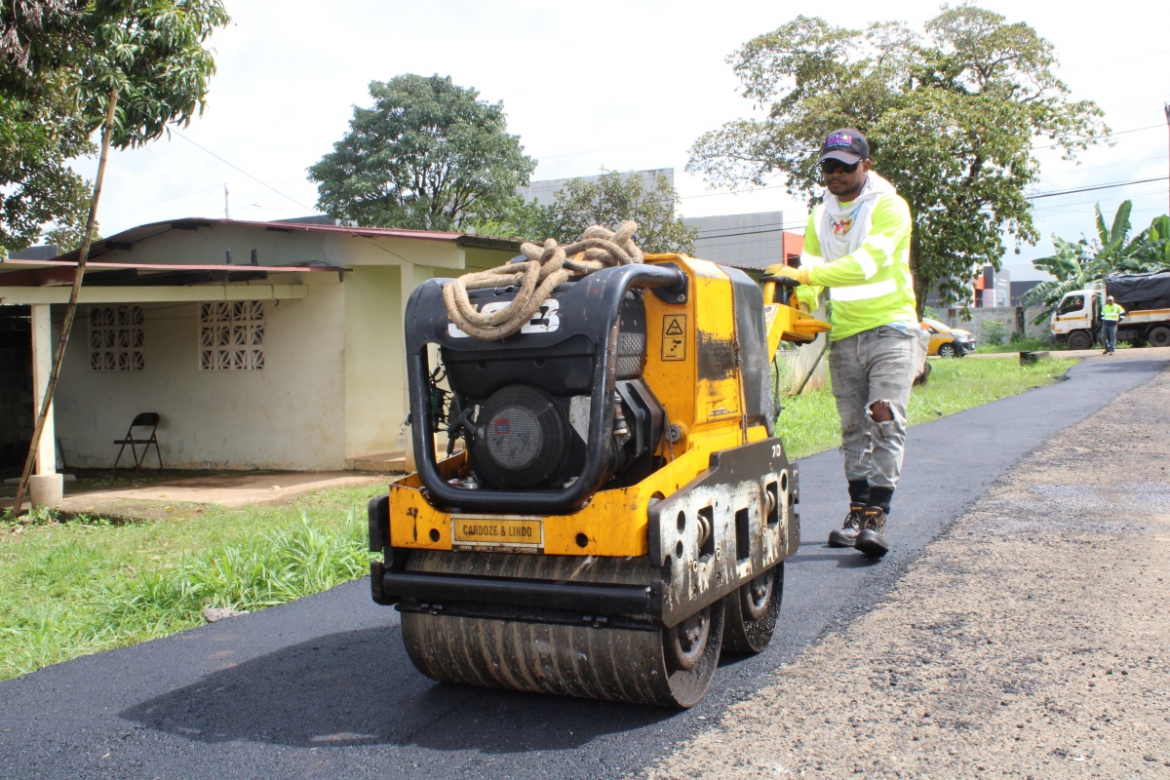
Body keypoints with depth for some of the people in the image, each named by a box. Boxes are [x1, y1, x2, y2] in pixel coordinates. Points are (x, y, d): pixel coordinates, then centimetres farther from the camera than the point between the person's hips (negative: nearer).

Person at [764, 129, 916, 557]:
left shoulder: (889, 206, -7)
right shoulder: (820, 216, 12)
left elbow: (867, 261, -23)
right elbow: (811, 270, 6)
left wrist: (806, 274, -33)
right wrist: (800, 303, -17)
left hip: (889, 326, -5)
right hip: (843, 334, 5)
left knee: (883, 418, -15)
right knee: (854, 427, 8)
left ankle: (876, 517, -15)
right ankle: (858, 510, 16)